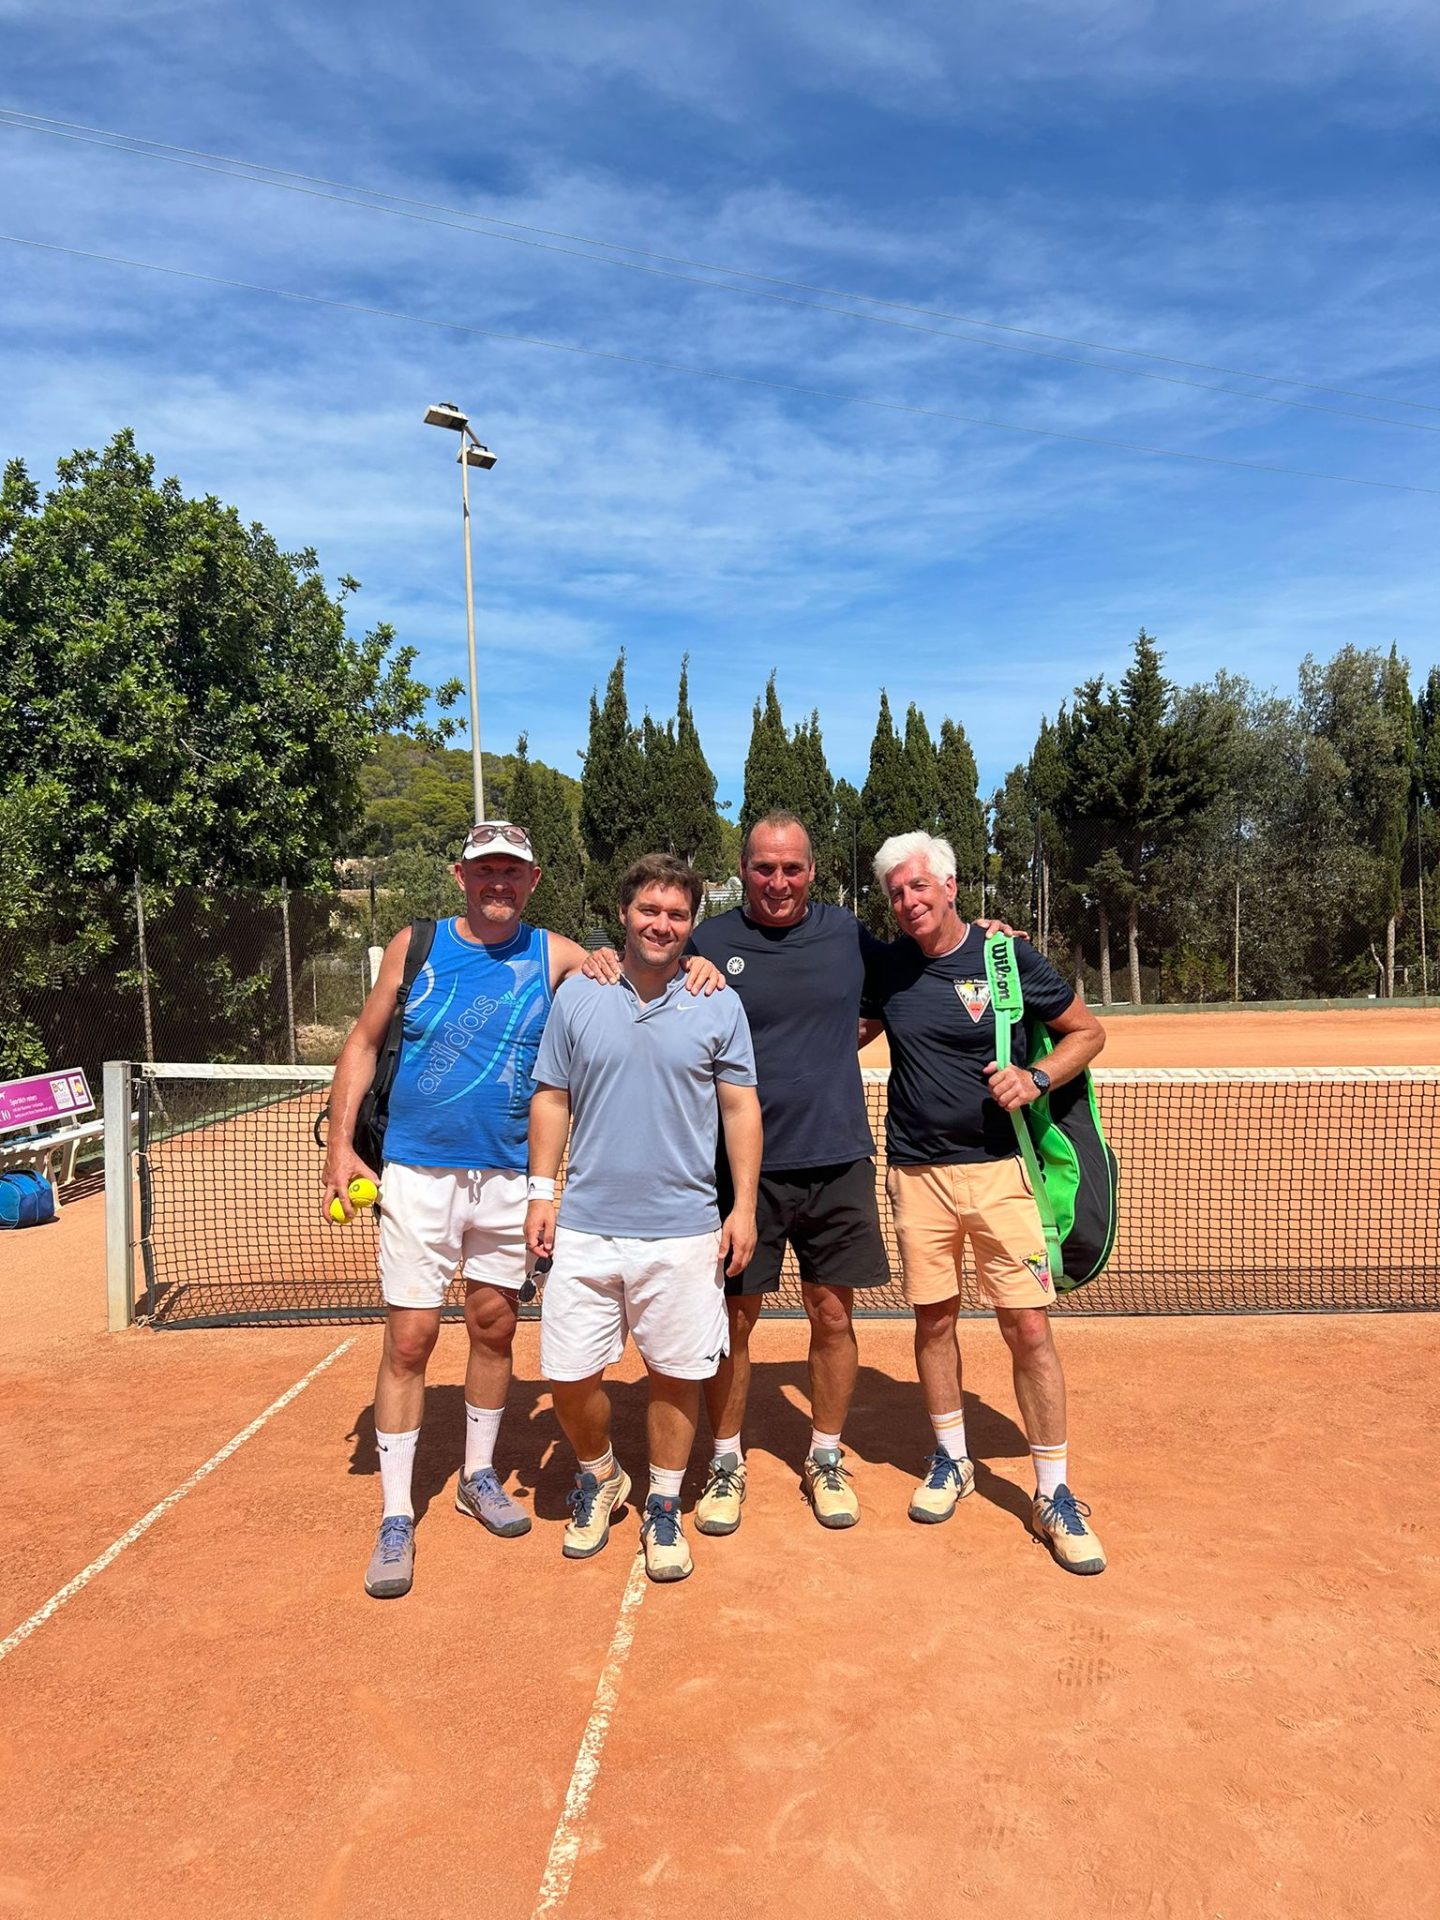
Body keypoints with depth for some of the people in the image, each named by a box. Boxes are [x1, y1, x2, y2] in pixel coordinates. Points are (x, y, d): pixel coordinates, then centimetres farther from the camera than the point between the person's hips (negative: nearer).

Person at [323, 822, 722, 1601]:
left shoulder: (555, 956, 0)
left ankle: (478, 1475, 35)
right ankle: (395, 1518, 13)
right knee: (409, 1338, -1)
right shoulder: (416, 946, -1)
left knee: (494, 1327, 14)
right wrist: (340, 1144, -2)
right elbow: (363, 1043, 4)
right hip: (418, 1175, -2)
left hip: (511, 1178, 2)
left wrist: (692, 963, -20)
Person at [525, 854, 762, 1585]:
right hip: (585, 1228, 1)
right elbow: (551, 1100, 8)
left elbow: (741, 1108, 3)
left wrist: (744, 1205, -3)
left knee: (675, 1373, 8)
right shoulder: (577, 997, 3)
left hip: (684, 1232, -1)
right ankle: (598, 1477, 35)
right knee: (568, 1374, 5)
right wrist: (541, 1192, 1)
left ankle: (664, 1508, 30)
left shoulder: (720, 1006, 1)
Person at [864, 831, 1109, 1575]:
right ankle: (951, 1459, 33)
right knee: (934, 1318, 12)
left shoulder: (1010, 957, -6)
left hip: (999, 1167, -2)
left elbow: (1087, 1031, 3)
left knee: (1029, 1327, -3)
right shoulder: (886, 967, 3)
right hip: (917, 1172, 3)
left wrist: (1036, 1078, -14)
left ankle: (1053, 1494, 13)